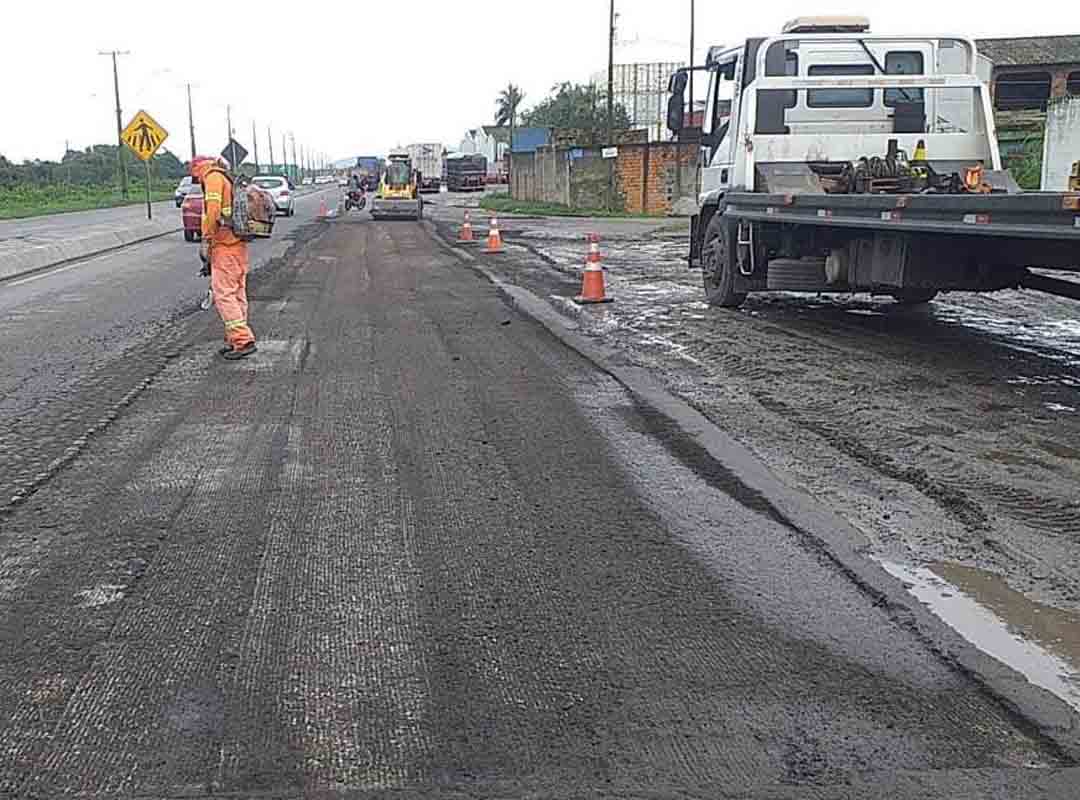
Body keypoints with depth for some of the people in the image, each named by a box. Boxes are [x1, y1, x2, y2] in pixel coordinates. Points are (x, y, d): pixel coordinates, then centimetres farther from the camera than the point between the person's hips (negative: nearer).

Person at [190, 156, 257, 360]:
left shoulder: (213, 177, -7)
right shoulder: (229, 179, 22)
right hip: (239, 244, 10)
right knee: (237, 293, 11)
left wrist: (206, 240, -13)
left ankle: (243, 340, -14)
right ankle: (235, 339, 17)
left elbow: (213, 211, -19)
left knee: (224, 294, -9)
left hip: (224, 246, -10)